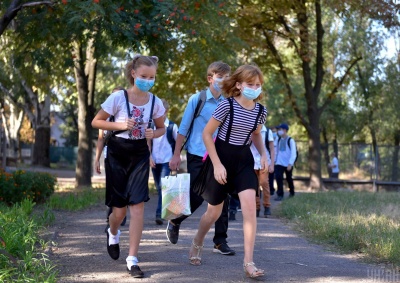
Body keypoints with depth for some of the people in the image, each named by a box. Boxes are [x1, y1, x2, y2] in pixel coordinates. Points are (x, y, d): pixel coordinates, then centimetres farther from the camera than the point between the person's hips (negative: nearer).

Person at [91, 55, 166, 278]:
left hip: (140, 155, 2)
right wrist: (119, 125, -19)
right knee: (120, 207, 2)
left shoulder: (155, 102, -2)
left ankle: (132, 259, -5)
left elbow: (161, 128, 13)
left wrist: (154, 133, -10)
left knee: (138, 205, -10)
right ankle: (113, 233, 40)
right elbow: (96, 122, -4)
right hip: (118, 153, -2)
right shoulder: (118, 98, -12)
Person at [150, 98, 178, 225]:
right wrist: (150, 157, 0)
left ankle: (159, 214, -21)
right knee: (159, 188, 9)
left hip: (167, 161, -4)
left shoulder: (172, 126, -1)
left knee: (163, 186, -16)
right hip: (154, 161, 4)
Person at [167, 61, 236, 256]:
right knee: (196, 197, -3)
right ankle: (175, 222, 27)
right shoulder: (197, 99, -4)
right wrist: (176, 155, -5)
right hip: (197, 157, -3)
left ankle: (220, 241, 7)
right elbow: (183, 129, -2)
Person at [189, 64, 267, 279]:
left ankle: (248, 262, -13)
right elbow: (207, 134, -13)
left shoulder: (261, 111, -2)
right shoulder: (227, 105, -17)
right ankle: (197, 243, 40)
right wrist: (217, 164, -17)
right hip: (221, 157, -3)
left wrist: (263, 155, 1)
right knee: (214, 211, 9)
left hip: (244, 160, 3)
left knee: (250, 207, -16)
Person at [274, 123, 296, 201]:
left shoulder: (290, 140, -12)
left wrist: (290, 164, -23)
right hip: (279, 163, 3)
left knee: (289, 179, 13)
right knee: (278, 177, -14)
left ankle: (292, 192, 35)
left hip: (288, 164, -3)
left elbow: (293, 153, -16)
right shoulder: (279, 139, 5)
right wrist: (274, 160, 12)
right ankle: (280, 194, -10)